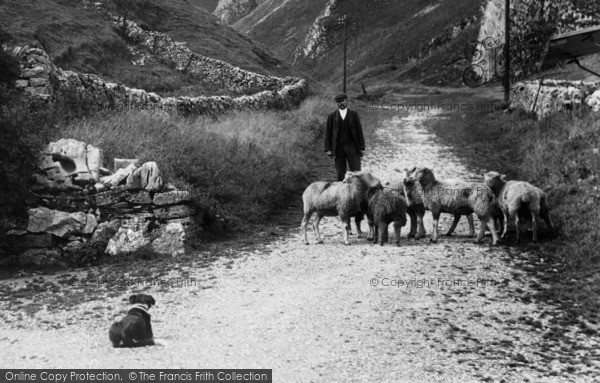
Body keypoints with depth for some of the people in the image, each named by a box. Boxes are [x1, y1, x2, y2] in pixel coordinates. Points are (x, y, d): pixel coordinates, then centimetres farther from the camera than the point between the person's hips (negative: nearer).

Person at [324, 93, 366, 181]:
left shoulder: (354, 114, 4)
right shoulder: (331, 116, 5)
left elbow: (359, 132, 3)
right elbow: (328, 134, 4)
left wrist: (362, 148, -2)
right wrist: (328, 149, -5)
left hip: (352, 147, -1)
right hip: (338, 148, 1)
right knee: (340, 175, 1)